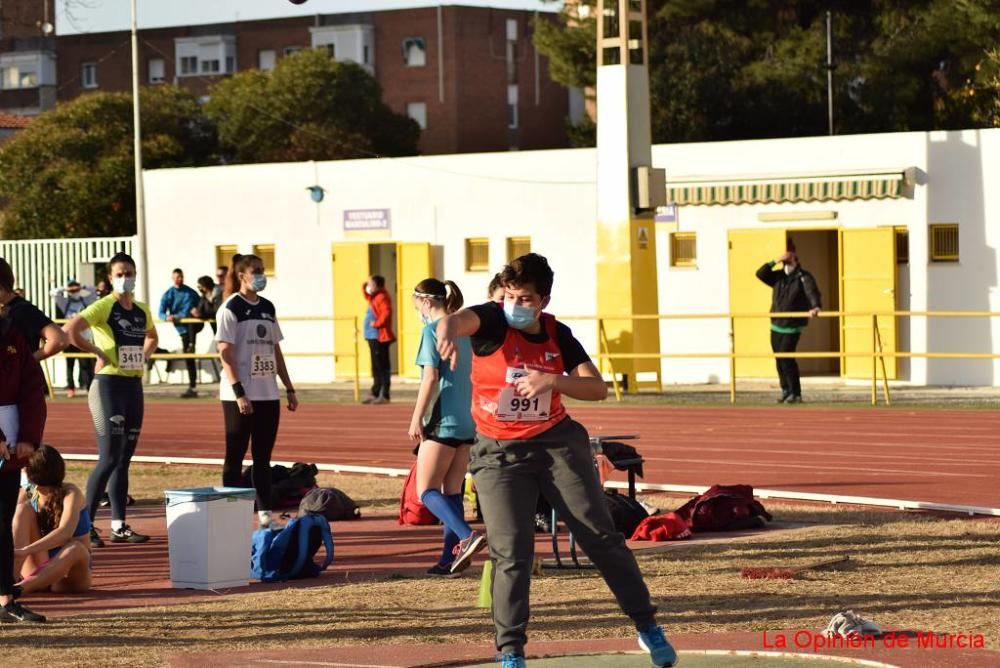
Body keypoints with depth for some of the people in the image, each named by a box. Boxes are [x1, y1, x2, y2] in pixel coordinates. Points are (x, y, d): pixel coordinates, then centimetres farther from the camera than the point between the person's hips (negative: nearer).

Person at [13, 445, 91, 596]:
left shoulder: (71, 494, -16)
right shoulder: (27, 494, -1)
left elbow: (65, 532, -34)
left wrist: (25, 550, -44)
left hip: (71, 573, -4)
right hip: (40, 568, 4)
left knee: (76, 548, -38)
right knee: (23, 509, -14)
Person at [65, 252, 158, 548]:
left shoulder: (142, 310, 11)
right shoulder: (103, 307, -10)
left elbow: (152, 337, 32)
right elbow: (70, 330, -24)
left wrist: (143, 357, 13)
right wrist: (98, 353, -17)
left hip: (134, 387, 7)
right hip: (109, 386, -7)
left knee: (124, 459, 10)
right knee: (109, 458, -12)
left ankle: (119, 526, 15)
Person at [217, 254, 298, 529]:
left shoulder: (267, 308, 13)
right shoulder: (230, 309, -7)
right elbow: (225, 353, -12)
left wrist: (289, 388, 14)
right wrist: (239, 392, -19)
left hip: (267, 393, 6)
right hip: (239, 396, -6)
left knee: (263, 457, 8)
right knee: (235, 455, -1)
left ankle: (265, 514, 10)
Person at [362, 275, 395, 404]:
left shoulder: (382, 298, -16)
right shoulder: (374, 297, 15)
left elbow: (387, 312, -30)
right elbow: (368, 298, 37)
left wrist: (377, 323, -22)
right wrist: (365, 288, 20)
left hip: (379, 337, -11)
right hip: (373, 337, 11)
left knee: (382, 366, -8)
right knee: (376, 367, 17)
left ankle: (384, 395, -7)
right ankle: (375, 393, 24)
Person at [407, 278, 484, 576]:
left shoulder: (433, 329, -8)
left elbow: (431, 377, -15)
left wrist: (416, 418, -12)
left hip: (443, 420, -8)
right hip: (467, 421, 8)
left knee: (426, 490, -5)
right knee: (452, 491, 11)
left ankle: (467, 536, -25)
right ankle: (450, 558, 9)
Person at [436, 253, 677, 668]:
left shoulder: (558, 334, 1)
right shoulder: (492, 321, -9)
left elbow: (597, 388, -4)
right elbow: (459, 320, -33)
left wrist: (551, 380, -22)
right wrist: (447, 332, -58)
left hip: (557, 443, 2)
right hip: (499, 453, -2)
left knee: (601, 536, 2)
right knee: (511, 553, -7)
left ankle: (647, 627, 13)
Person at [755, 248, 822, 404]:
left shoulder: (803, 278, -7)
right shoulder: (778, 276, 10)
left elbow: (812, 292, -23)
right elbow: (760, 274, 1)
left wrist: (815, 307, -43)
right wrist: (774, 262, -10)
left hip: (792, 327, -6)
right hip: (776, 326, 6)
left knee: (786, 359, -14)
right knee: (779, 361, 8)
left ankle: (795, 394, -8)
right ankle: (786, 391, 19)